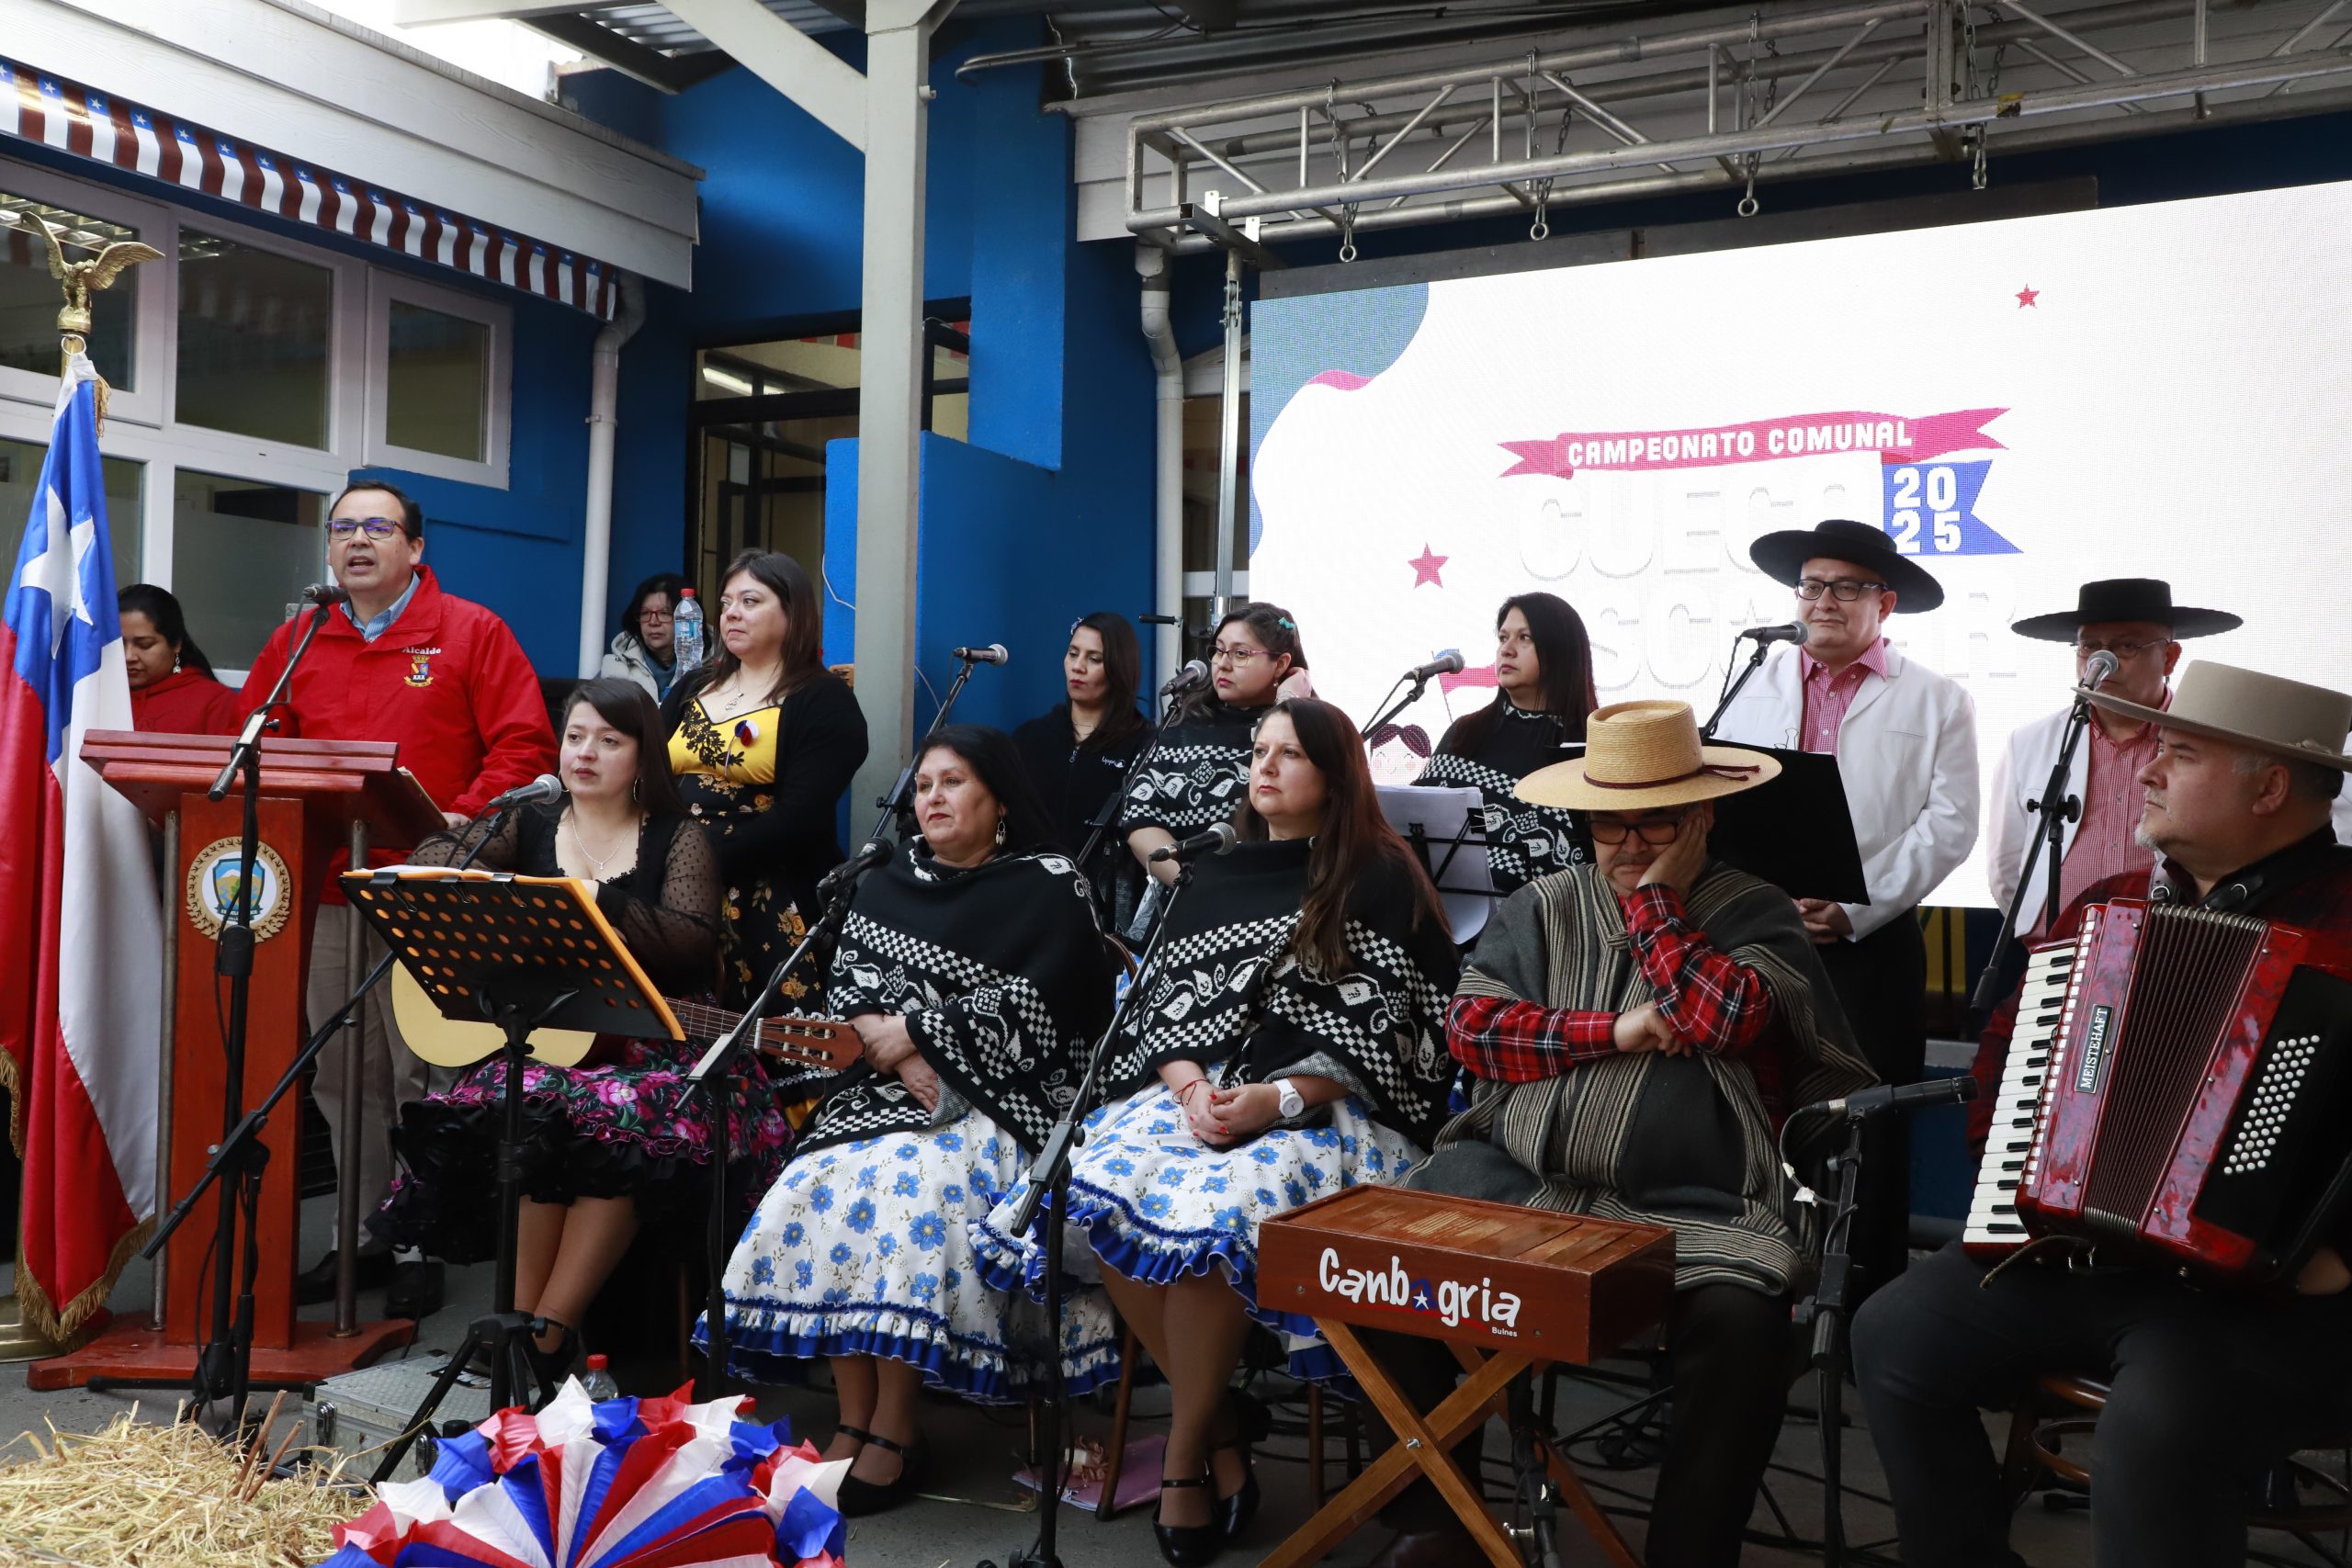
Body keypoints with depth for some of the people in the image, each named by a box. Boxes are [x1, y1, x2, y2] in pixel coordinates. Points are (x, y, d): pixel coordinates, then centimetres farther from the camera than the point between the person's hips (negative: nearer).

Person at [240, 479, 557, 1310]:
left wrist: (465, 820, -15)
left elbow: (524, 745, -5)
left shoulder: (470, 631, 1)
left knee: (423, 1076, -3)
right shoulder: (299, 640, 14)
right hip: (326, 891, 5)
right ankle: (361, 1238, 21)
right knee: (342, 1076, 9)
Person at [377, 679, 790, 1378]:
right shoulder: (528, 827, 18)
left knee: (631, 1119, -35)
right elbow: (431, 858, 2)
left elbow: (694, 943, -9)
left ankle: (546, 1334, -26)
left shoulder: (678, 841, 8)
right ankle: (524, 1318, -22)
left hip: (655, 1041, -2)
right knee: (531, 1112, -33)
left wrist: (594, 902, -15)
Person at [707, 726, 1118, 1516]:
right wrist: (898, 1055, -11)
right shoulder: (888, 882, 19)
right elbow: (847, 982, 8)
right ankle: (853, 1421, -17)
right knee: (821, 1184, -23)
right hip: (886, 1088, 5)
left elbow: (1025, 1012, -10)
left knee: (905, 1186, -32)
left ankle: (897, 1431, -23)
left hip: (997, 1095, -5)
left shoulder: (1050, 887, 1)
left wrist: (914, 1032, -9)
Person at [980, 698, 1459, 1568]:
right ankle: (1222, 1429, -12)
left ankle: (1188, 1454, -14)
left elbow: (1387, 1031, -6)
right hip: (1195, 1090, 5)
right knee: (1095, 1193, -26)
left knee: (1205, 1210, -35)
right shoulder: (1214, 880, 21)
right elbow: (1161, 1006, 14)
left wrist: (1278, 1098, -18)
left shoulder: (1382, 883, 3)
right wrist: (1190, 1085, -7)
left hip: (1320, 1107, -5)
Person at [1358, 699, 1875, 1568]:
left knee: (1741, 1324, -32)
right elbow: (1470, 1025, 3)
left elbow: (1721, 1016, -15)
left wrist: (1650, 895, -6)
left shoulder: (1754, 913, 6)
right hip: (1516, 1181, 3)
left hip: (1689, 1206, -3)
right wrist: (1616, 1032, -7)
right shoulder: (1543, 905, 15)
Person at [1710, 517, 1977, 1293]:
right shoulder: (1756, 688, 11)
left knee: (1869, 1134, 4)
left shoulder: (1936, 701, 5)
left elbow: (1947, 826, -4)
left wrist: (1853, 909, -13)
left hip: (1871, 942, -2)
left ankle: (1870, 1306, 17)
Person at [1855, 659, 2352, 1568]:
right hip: (2062, 1248, 8)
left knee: (2157, 1427, -33)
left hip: (2255, 1288, -7)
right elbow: (2010, 1037, 26)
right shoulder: (2108, 906, 13)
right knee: (1893, 1334, -2)